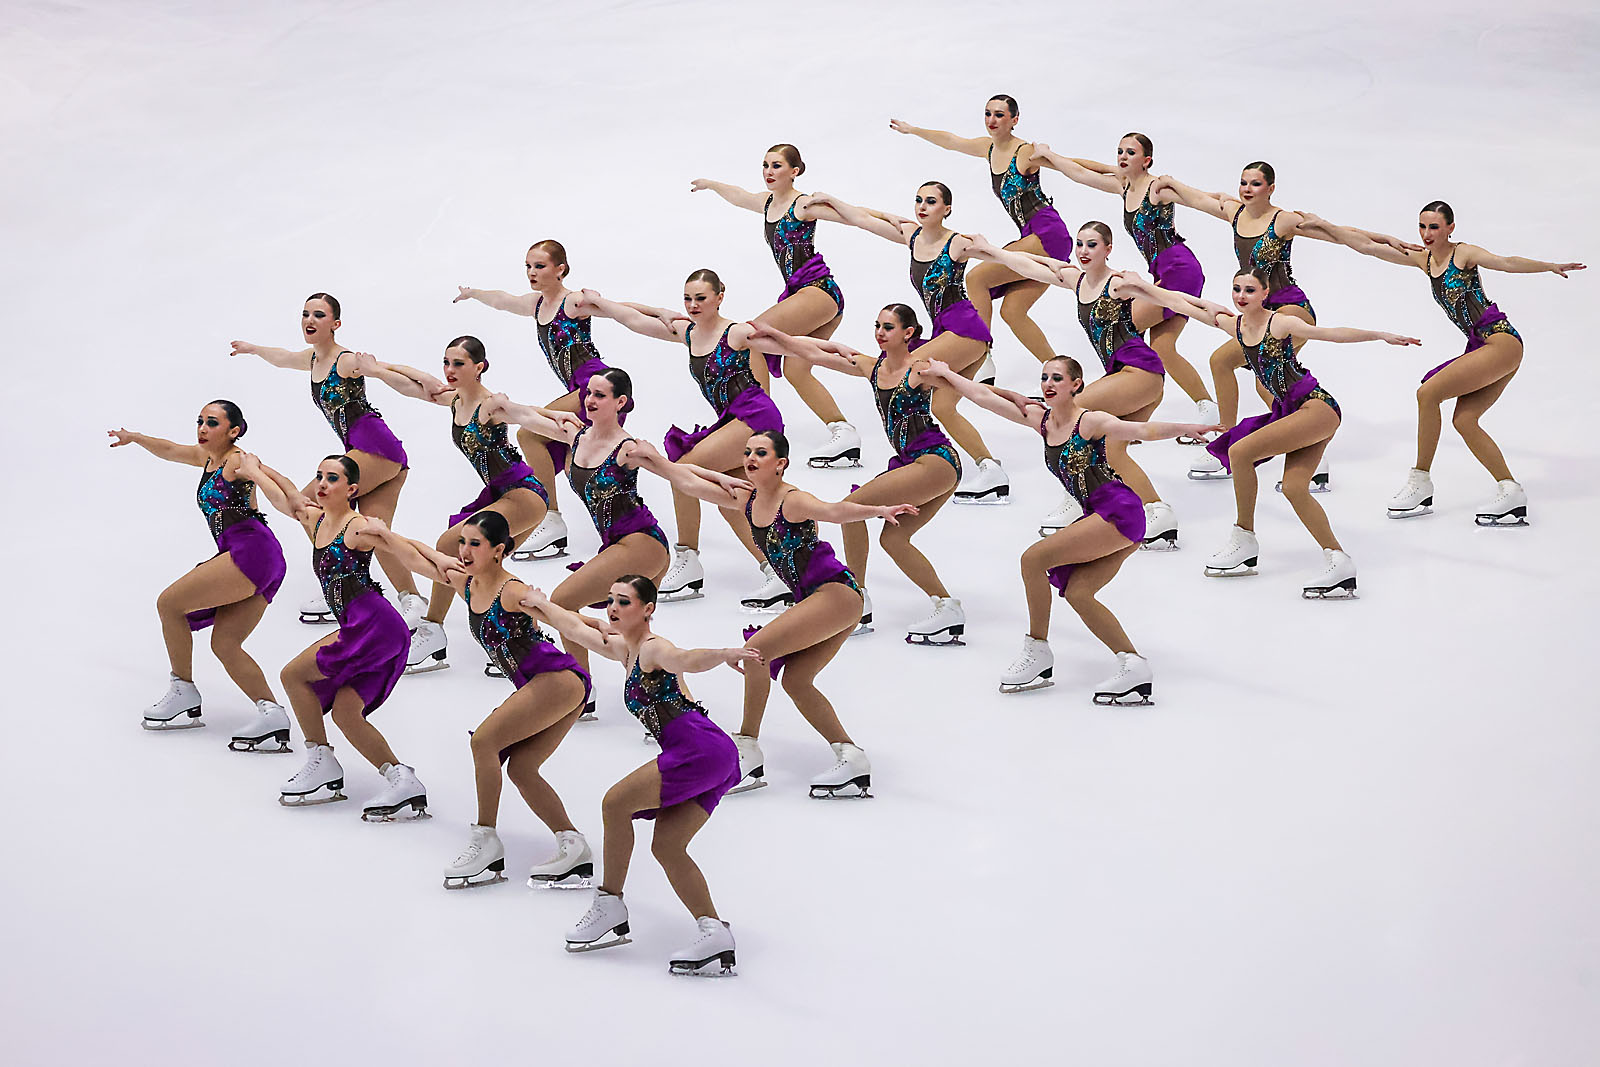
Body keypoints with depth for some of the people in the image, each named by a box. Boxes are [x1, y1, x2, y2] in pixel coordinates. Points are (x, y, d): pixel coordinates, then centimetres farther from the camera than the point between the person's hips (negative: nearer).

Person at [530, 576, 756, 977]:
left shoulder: (653, 649, -5)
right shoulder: (625, 649, 23)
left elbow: (687, 660, -28)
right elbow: (576, 628, 41)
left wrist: (725, 654, -48)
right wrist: (541, 603, 54)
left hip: (701, 748, -10)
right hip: (713, 763, 10)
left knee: (616, 803, -9)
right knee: (667, 848, 1)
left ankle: (610, 909, -1)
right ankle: (714, 935, -9)